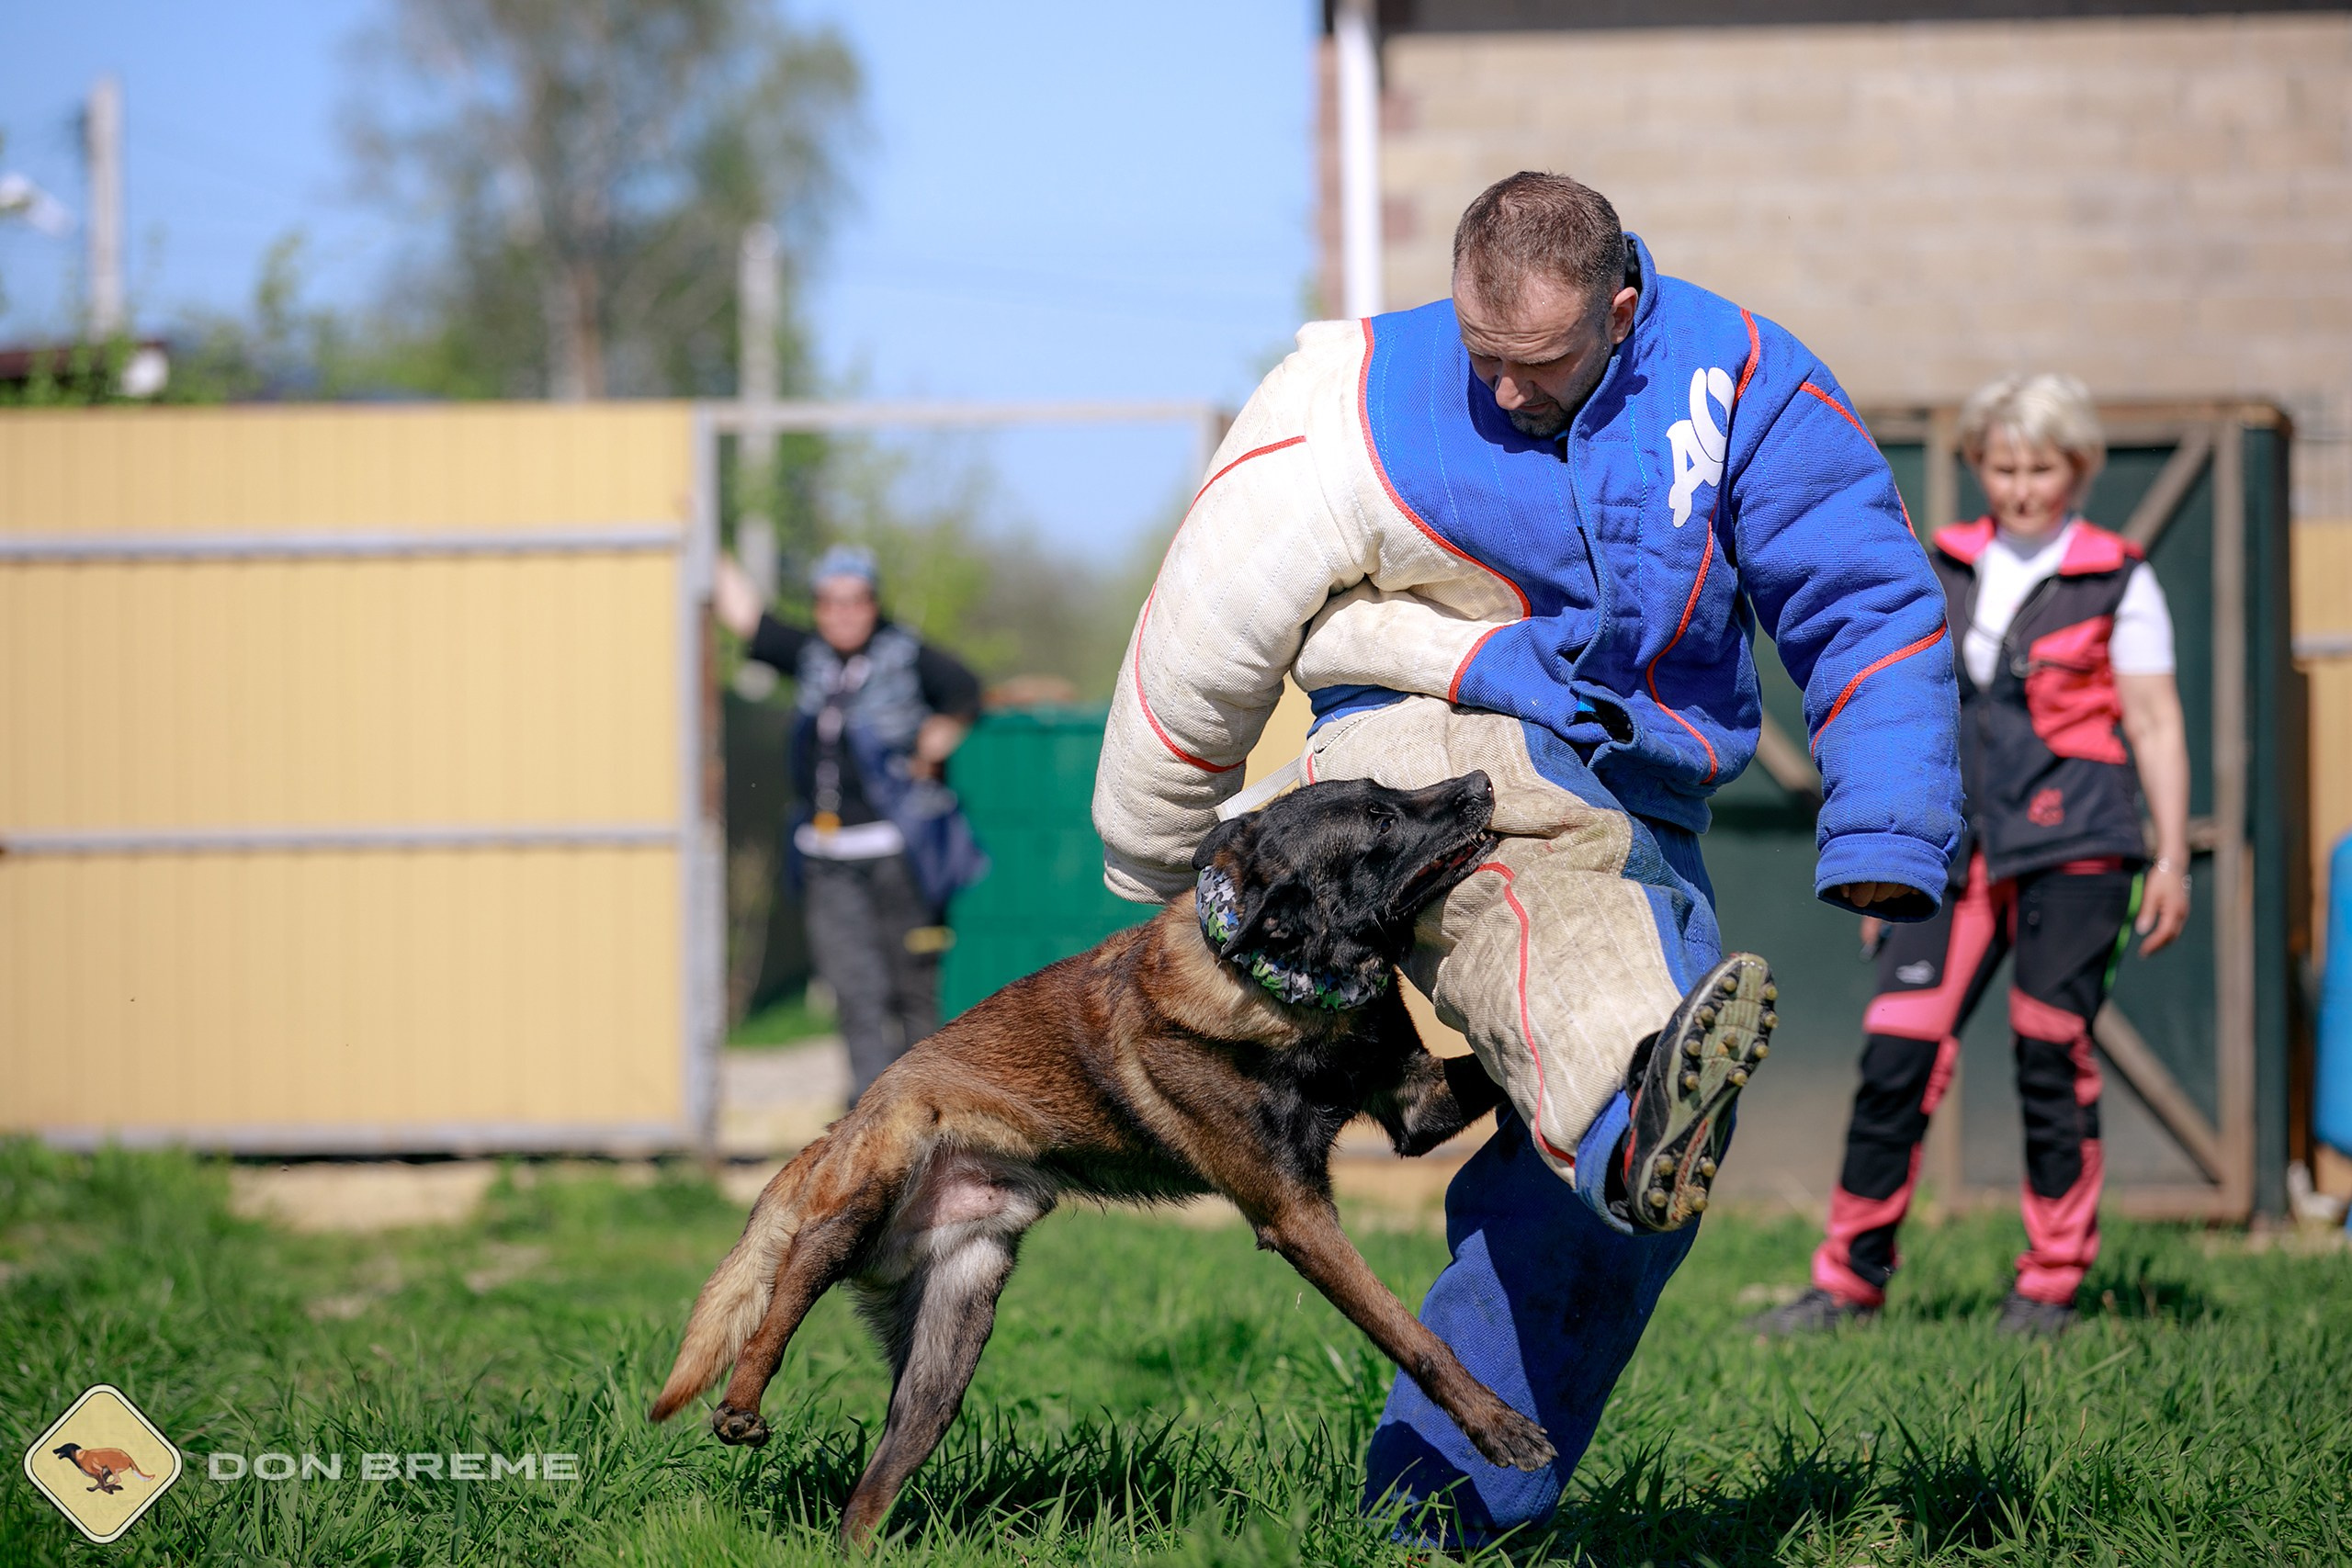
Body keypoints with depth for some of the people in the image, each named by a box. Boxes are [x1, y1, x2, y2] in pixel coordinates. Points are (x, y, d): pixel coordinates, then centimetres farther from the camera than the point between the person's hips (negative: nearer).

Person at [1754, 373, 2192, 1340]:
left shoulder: (2116, 581, 2)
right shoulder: (1939, 573, 12)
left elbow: (2155, 725, 1)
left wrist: (2171, 859, -6)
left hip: (2070, 843, -3)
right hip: (1954, 844, 3)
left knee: (2052, 1058, -3)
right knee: (1896, 1056, -4)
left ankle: (2051, 1284, 9)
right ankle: (1850, 1281, 2)